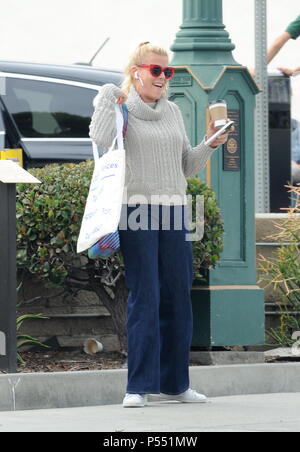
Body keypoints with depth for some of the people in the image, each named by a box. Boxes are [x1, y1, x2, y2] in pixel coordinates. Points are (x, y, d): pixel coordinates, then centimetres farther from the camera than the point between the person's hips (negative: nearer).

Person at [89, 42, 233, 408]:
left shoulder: (173, 113, 18)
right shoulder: (121, 109, 2)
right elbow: (100, 140, -21)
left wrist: (210, 144, 6)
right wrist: (108, 97, -9)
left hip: (173, 213, 5)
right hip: (136, 211, -5)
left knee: (178, 299, 4)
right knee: (144, 299, -10)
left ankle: (174, 382, 13)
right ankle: (139, 387, -8)